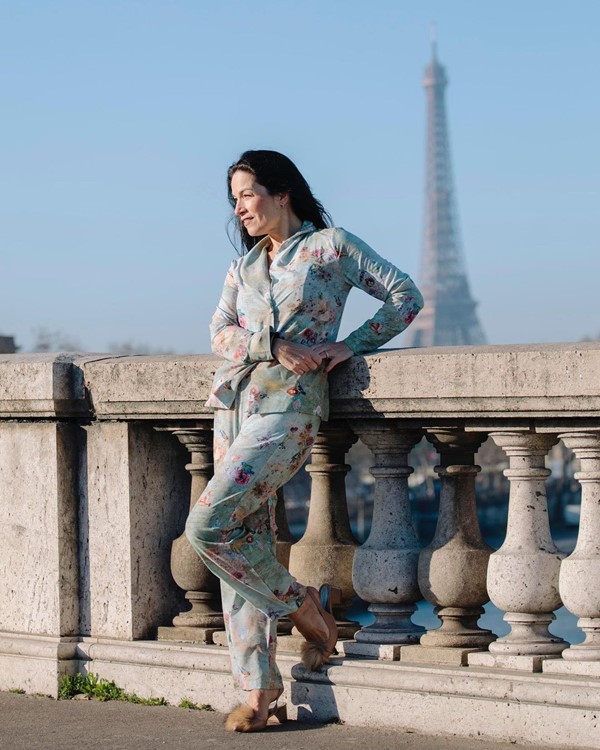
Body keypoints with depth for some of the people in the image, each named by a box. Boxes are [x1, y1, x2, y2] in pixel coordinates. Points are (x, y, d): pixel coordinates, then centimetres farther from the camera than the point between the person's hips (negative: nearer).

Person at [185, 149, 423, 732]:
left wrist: (350, 345, -6)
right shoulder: (243, 265, 18)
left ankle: (305, 607, 2)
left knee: (207, 527, -17)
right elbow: (220, 333, 5)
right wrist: (274, 345, -12)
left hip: (287, 406, -6)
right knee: (244, 541, 1)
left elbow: (405, 296, 2)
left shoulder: (330, 244, 3)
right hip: (234, 404, 6)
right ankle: (257, 686, 4)